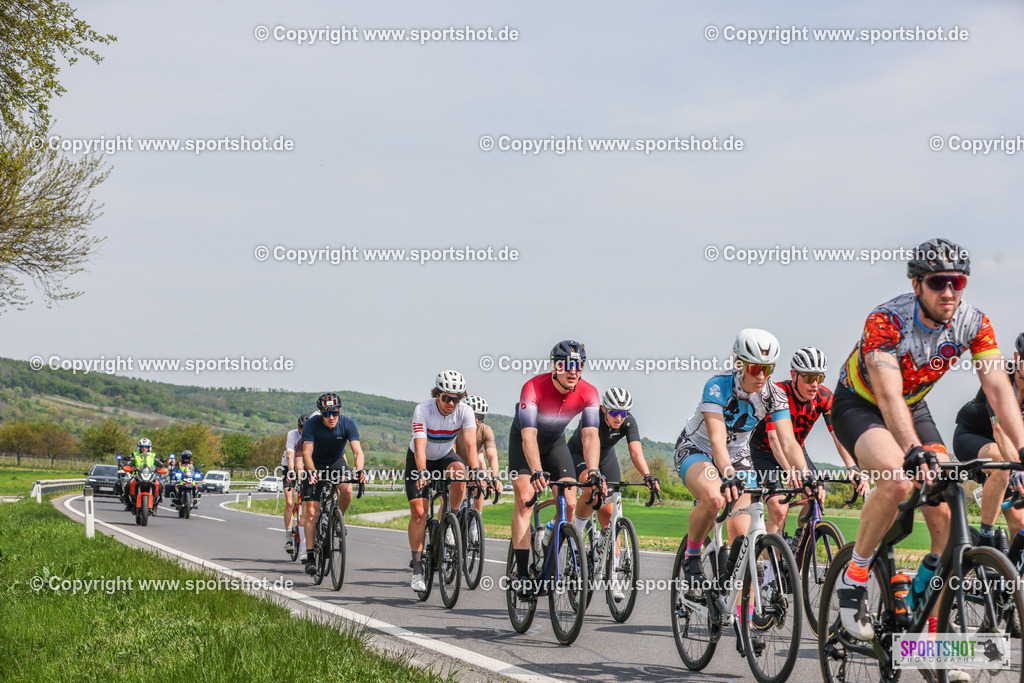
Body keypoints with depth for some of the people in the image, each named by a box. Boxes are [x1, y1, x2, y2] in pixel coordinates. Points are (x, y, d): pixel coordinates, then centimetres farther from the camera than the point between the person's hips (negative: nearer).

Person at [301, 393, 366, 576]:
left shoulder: (347, 424, -22)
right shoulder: (312, 424, -25)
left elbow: (357, 450, -29)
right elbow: (307, 453, -32)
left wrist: (359, 470, -48)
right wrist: (312, 472, -51)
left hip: (337, 463, 1)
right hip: (316, 465, -1)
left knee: (347, 490, -30)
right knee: (311, 511, -10)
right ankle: (310, 557, -6)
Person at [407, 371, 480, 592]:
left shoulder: (464, 412, -22)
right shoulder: (423, 410, -29)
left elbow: (470, 444, -33)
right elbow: (420, 446, -39)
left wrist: (476, 470, -50)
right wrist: (422, 473, -55)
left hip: (445, 457, 2)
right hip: (420, 460, -2)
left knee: (459, 473, -33)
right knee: (418, 511, -13)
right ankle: (417, 568, -7)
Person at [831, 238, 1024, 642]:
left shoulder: (974, 324, -16)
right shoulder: (887, 321, -31)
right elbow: (889, 396, -40)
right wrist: (914, 451, -55)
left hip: (913, 408, 5)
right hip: (858, 406, -5)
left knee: (948, 518, -10)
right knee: (898, 482, -35)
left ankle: (932, 630, 0)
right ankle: (853, 578, -14)